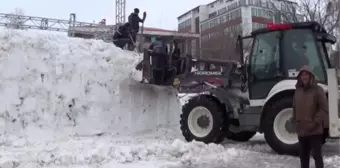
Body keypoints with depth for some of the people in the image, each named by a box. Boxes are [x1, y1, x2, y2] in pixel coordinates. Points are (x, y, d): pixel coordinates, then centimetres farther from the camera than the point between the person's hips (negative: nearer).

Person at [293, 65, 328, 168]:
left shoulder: (318, 90, -7)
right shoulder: (298, 91, 10)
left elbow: (324, 108, -10)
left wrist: (315, 122, -16)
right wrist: (296, 122, 8)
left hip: (315, 130, -6)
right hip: (301, 130, 6)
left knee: (317, 155, -2)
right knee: (303, 155, 15)